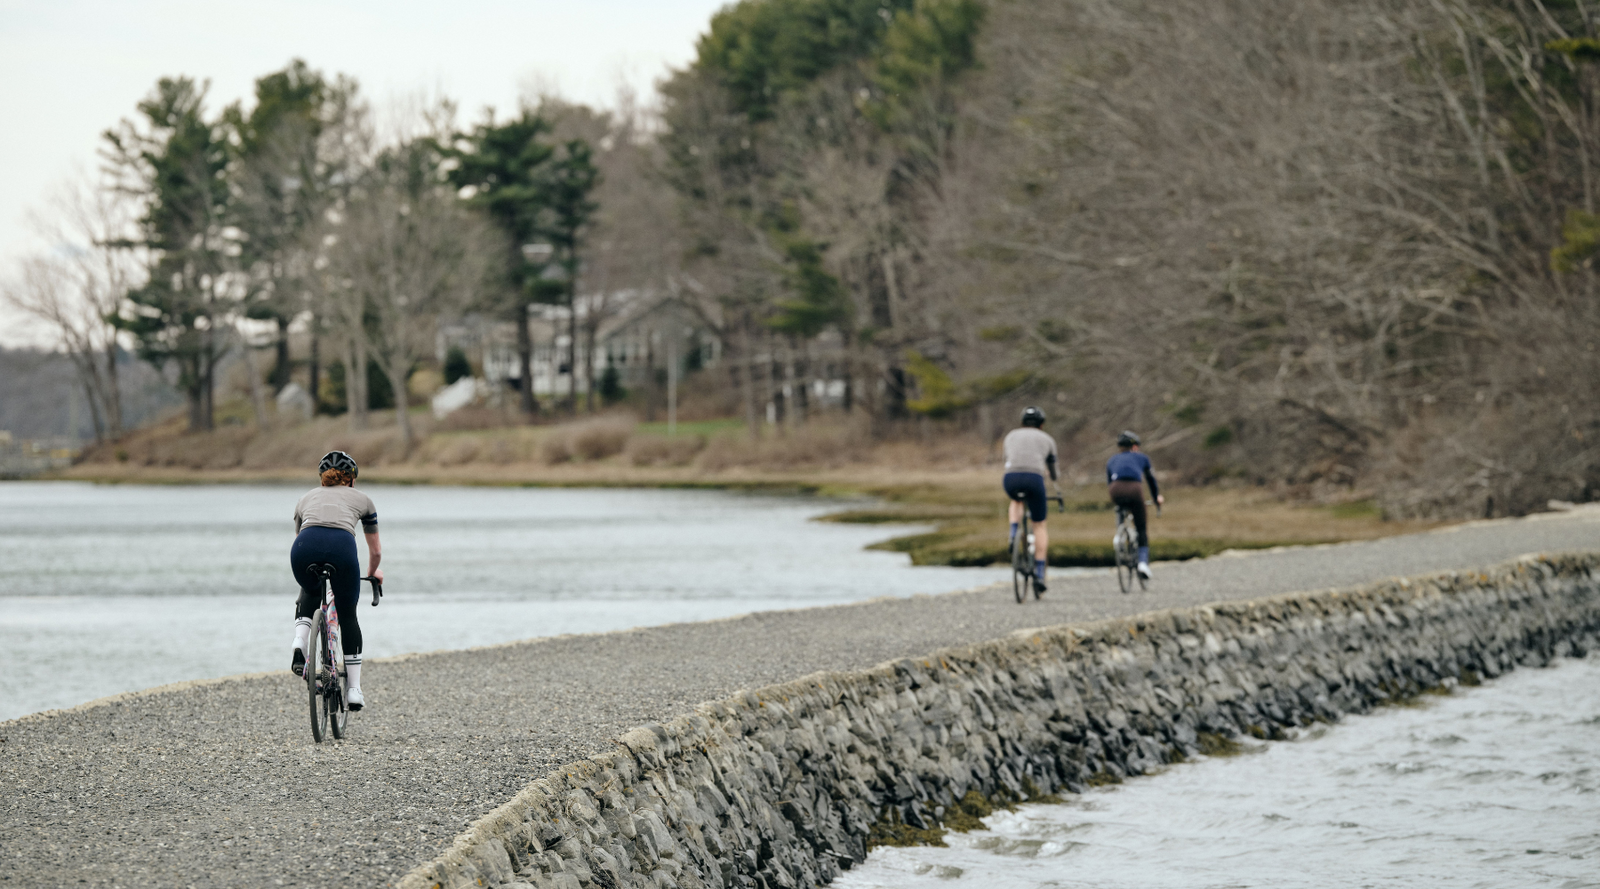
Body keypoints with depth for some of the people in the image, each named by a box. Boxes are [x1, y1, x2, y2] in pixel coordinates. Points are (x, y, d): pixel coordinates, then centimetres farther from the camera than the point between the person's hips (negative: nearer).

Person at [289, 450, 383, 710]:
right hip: (342, 545, -1)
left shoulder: (307, 498, 37)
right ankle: (354, 689, 18)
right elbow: (375, 551, 41)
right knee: (347, 616, 20)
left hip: (306, 546, 1)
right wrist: (373, 572, 63)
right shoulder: (361, 499, 33)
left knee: (310, 593, 35)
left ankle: (299, 648, 11)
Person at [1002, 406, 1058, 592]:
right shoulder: (1047, 439, 25)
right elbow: (1052, 468, 36)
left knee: (1016, 501, 38)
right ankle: (1039, 573, 4)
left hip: (1011, 479, 2)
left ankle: (1013, 535, 12)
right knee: (1039, 526, 14)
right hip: (1034, 479, -2)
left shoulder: (1012, 436, 29)